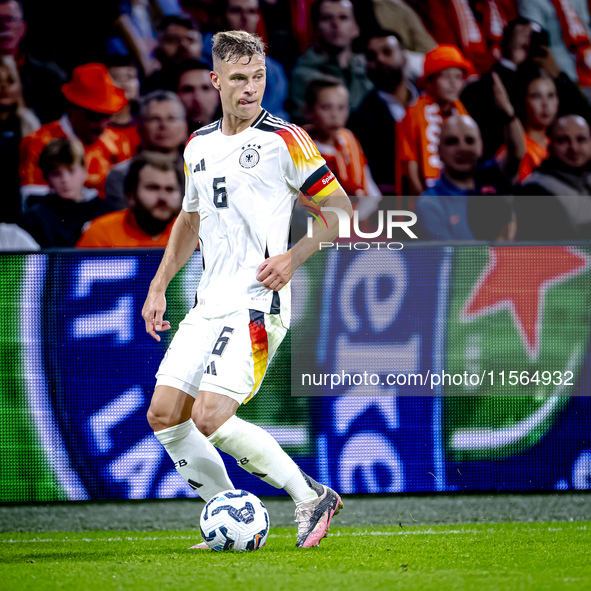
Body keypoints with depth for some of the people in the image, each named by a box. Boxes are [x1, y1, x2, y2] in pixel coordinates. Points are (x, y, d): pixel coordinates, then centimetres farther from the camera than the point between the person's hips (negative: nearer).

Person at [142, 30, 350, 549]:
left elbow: (340, 210, -2)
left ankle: (312, 496, -5)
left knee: (209, 418, -19)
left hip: (257, 306, -8)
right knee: (163, 414, 1)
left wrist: (293, 257, -15)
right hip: (209, 306, 8)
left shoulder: (284, 140, -6)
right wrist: (159, 286, 21)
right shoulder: (198, 146, 14)